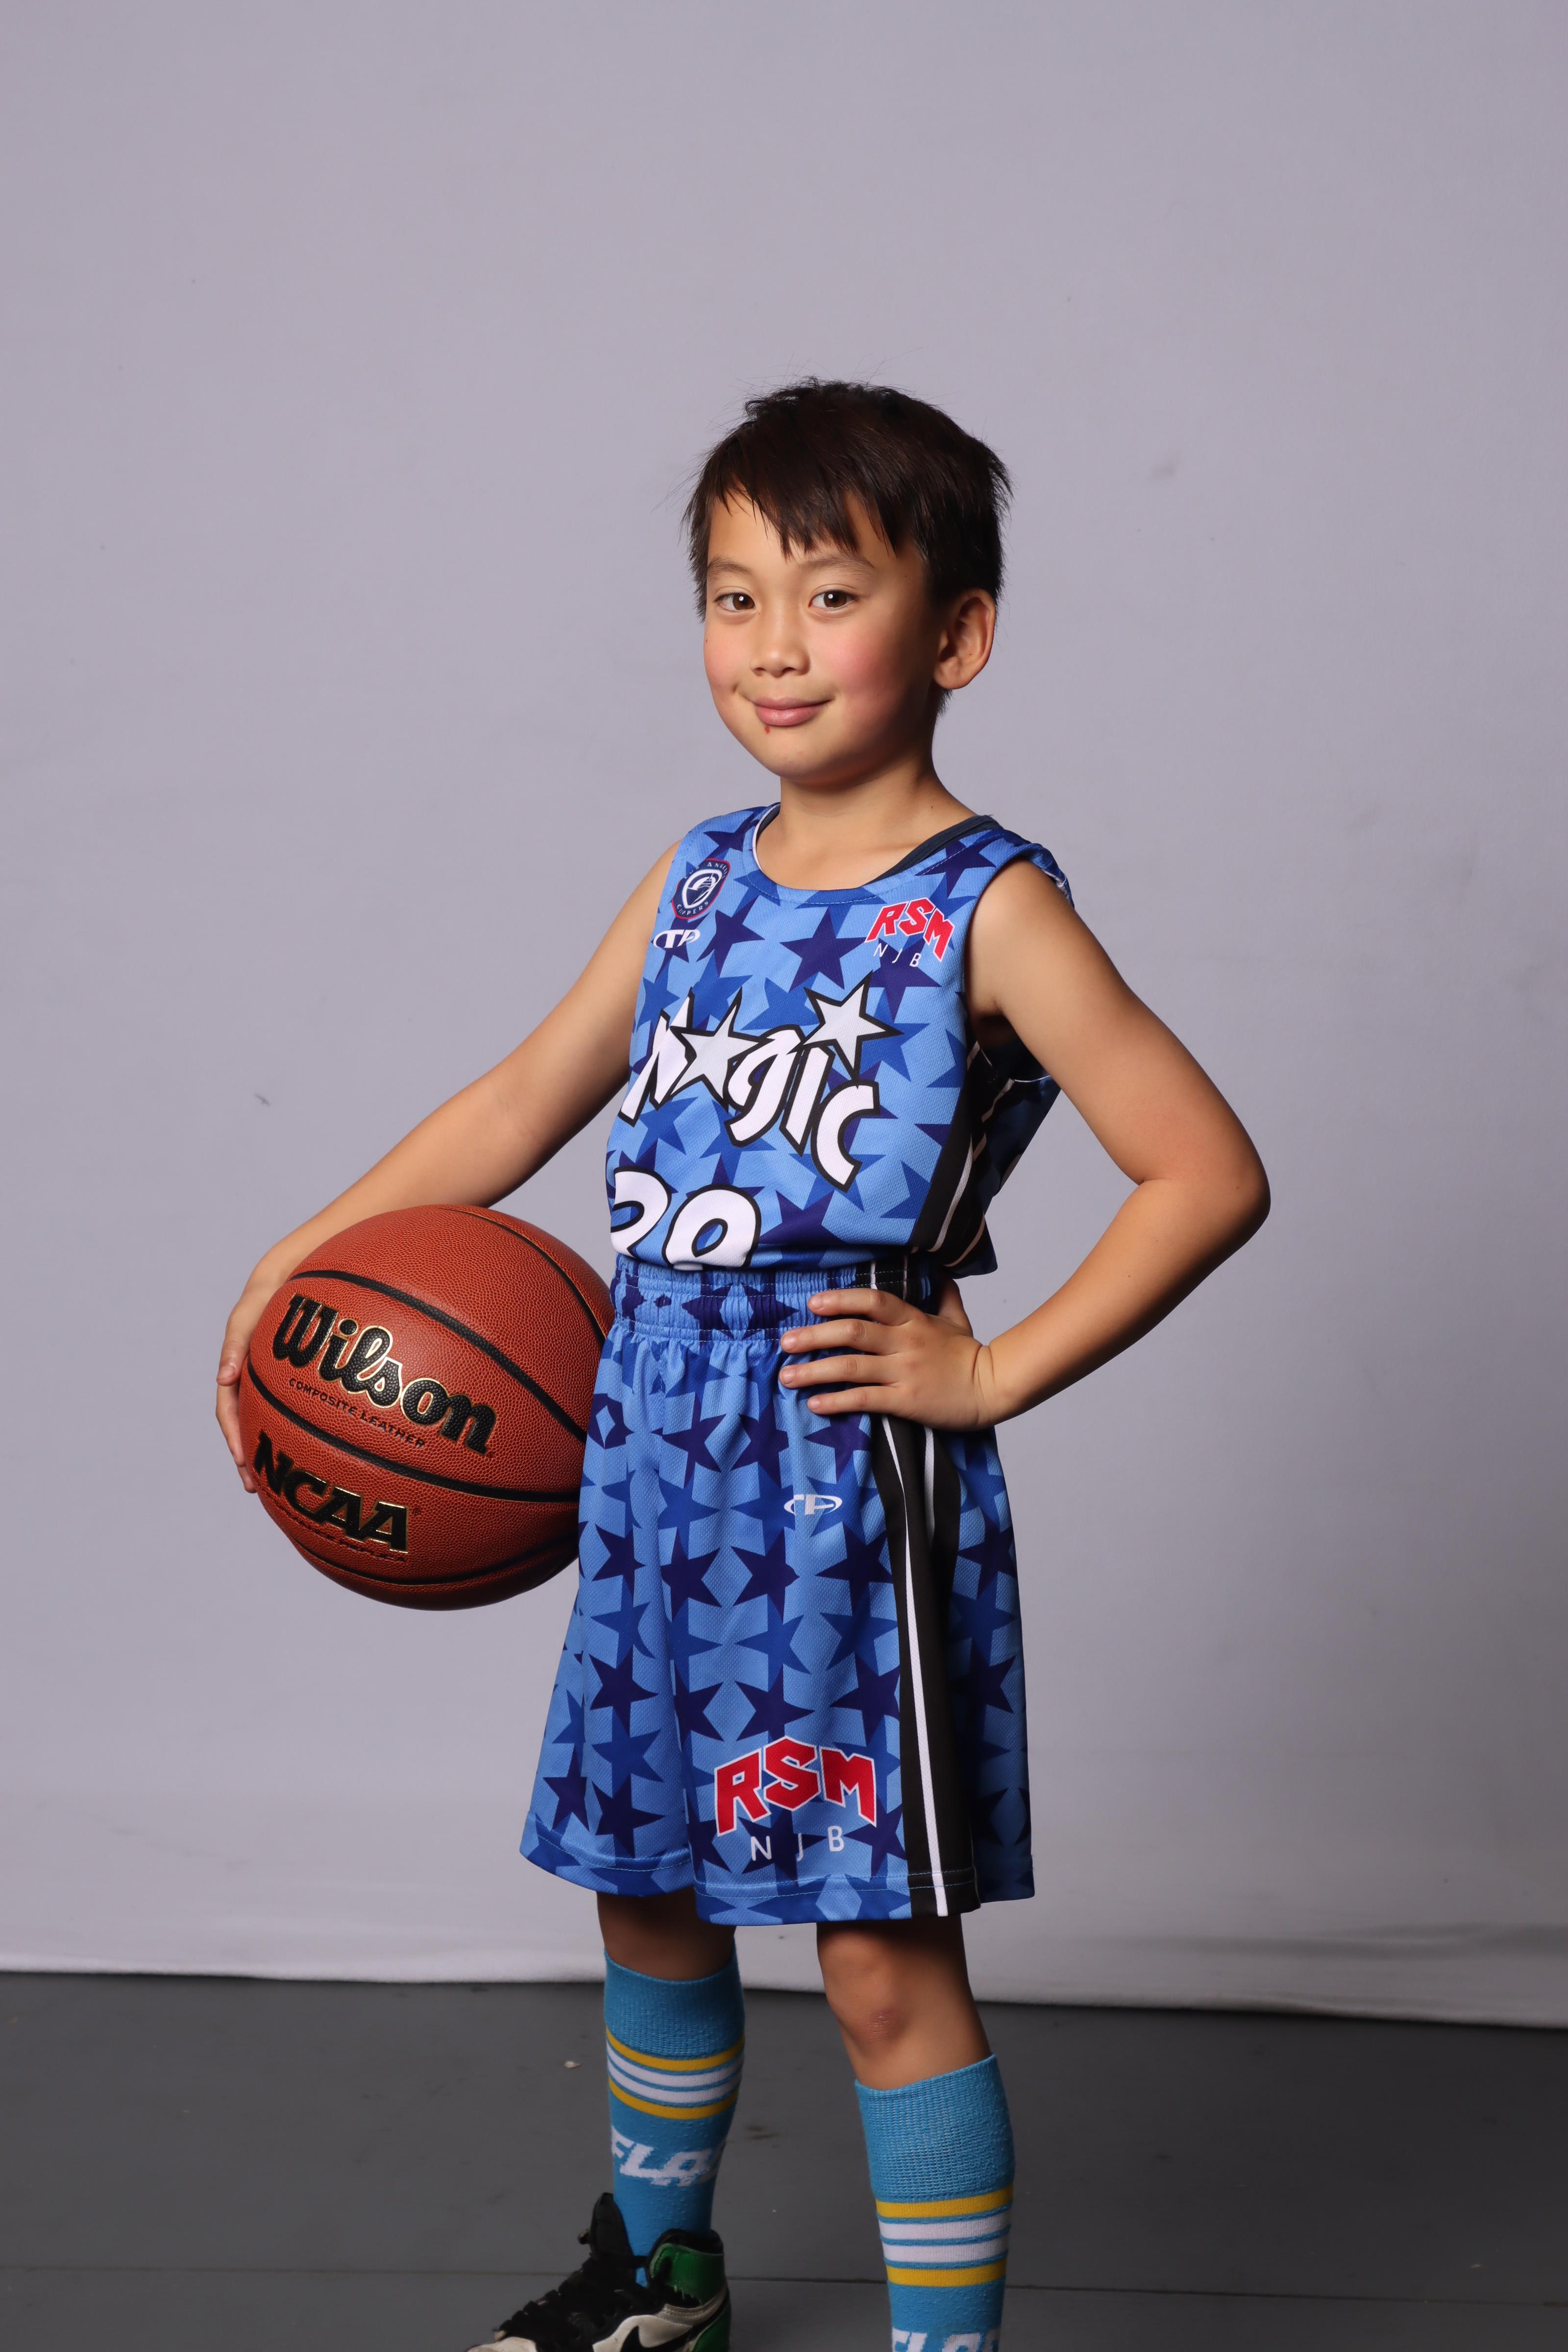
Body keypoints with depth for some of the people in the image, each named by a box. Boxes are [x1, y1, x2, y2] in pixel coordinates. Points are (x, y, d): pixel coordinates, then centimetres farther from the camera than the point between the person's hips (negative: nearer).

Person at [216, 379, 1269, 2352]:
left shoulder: (989, 912, -10)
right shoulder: (699, 881, 8)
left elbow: (1209, 1173, -13)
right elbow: (523, 1105, 18)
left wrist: (989, 1375, -14)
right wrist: (303, 1260, 17)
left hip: (853, 1489, -6)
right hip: (660, 1462, 7)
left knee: (882, 1955, -3)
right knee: (646, 1892, 20)